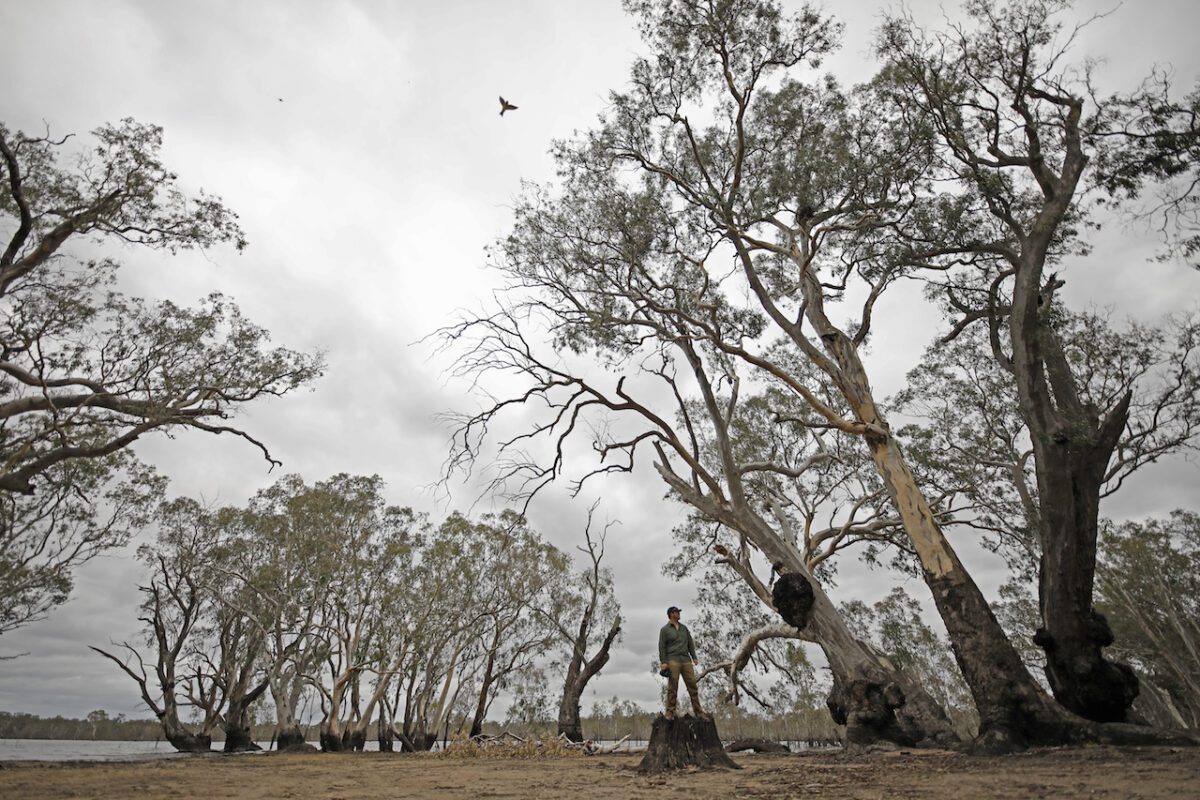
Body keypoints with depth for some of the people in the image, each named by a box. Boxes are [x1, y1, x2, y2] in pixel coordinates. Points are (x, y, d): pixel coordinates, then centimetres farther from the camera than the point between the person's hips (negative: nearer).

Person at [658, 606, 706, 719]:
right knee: (672, 687, -7)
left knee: (692, 685, -1)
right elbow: (661, 647, -2)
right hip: (673, 660, -4)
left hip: (686, 659, 4)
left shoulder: (684, 628, 18)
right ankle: (670, 712, -3)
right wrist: (663, 662, -11)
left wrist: (694, 658, 8)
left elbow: (690, 643, 18)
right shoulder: (664, 629, 3)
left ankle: (698, 711, 3)